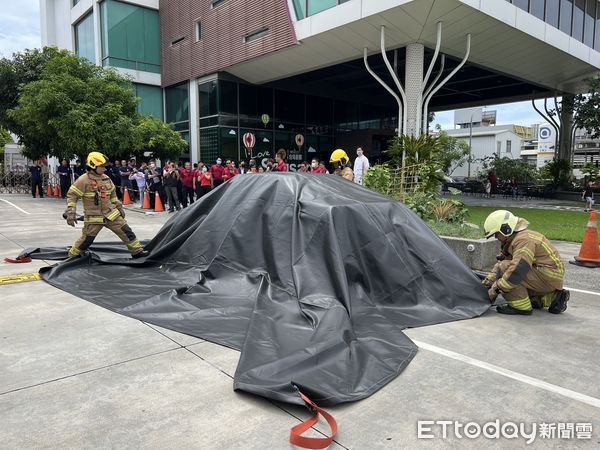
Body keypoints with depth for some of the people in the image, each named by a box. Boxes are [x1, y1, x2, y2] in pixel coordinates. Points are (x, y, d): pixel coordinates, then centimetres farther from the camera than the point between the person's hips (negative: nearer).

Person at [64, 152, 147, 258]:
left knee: (126, 232, 0)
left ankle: (137, 251, 9)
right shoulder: (83, 180, -12)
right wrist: (71, 213, -19)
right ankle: (72, 256, 25)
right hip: (94, 217, -5)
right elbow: (72, 195, -12)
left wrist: (119, 207, 21)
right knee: (86, 240, 1)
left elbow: (113, 195, 20)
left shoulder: (106, 179, 8)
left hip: (111, 214, 5)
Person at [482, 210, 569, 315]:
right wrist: (489, 280, 1)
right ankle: (553, 297, 17)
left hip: (549, 277, -10)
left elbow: (518, 270, -30)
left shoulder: (524, 239, -21)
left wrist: (496, 288, -24)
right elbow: (502, 261, 14)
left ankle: (521, 306, -13)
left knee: (505, 267, -20)